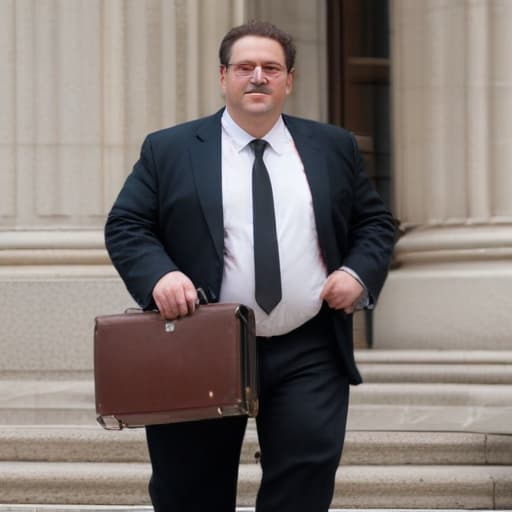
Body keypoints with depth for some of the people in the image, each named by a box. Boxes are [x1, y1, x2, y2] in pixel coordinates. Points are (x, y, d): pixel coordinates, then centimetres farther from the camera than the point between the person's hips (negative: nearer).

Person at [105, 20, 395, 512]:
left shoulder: (334, 148, 11)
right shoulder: (168, 150, 4)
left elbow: (374, 222, 15)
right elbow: (125, 226, 2)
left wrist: (359, 273, -5)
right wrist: (159, 274, -17)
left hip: (308, 356, 1)